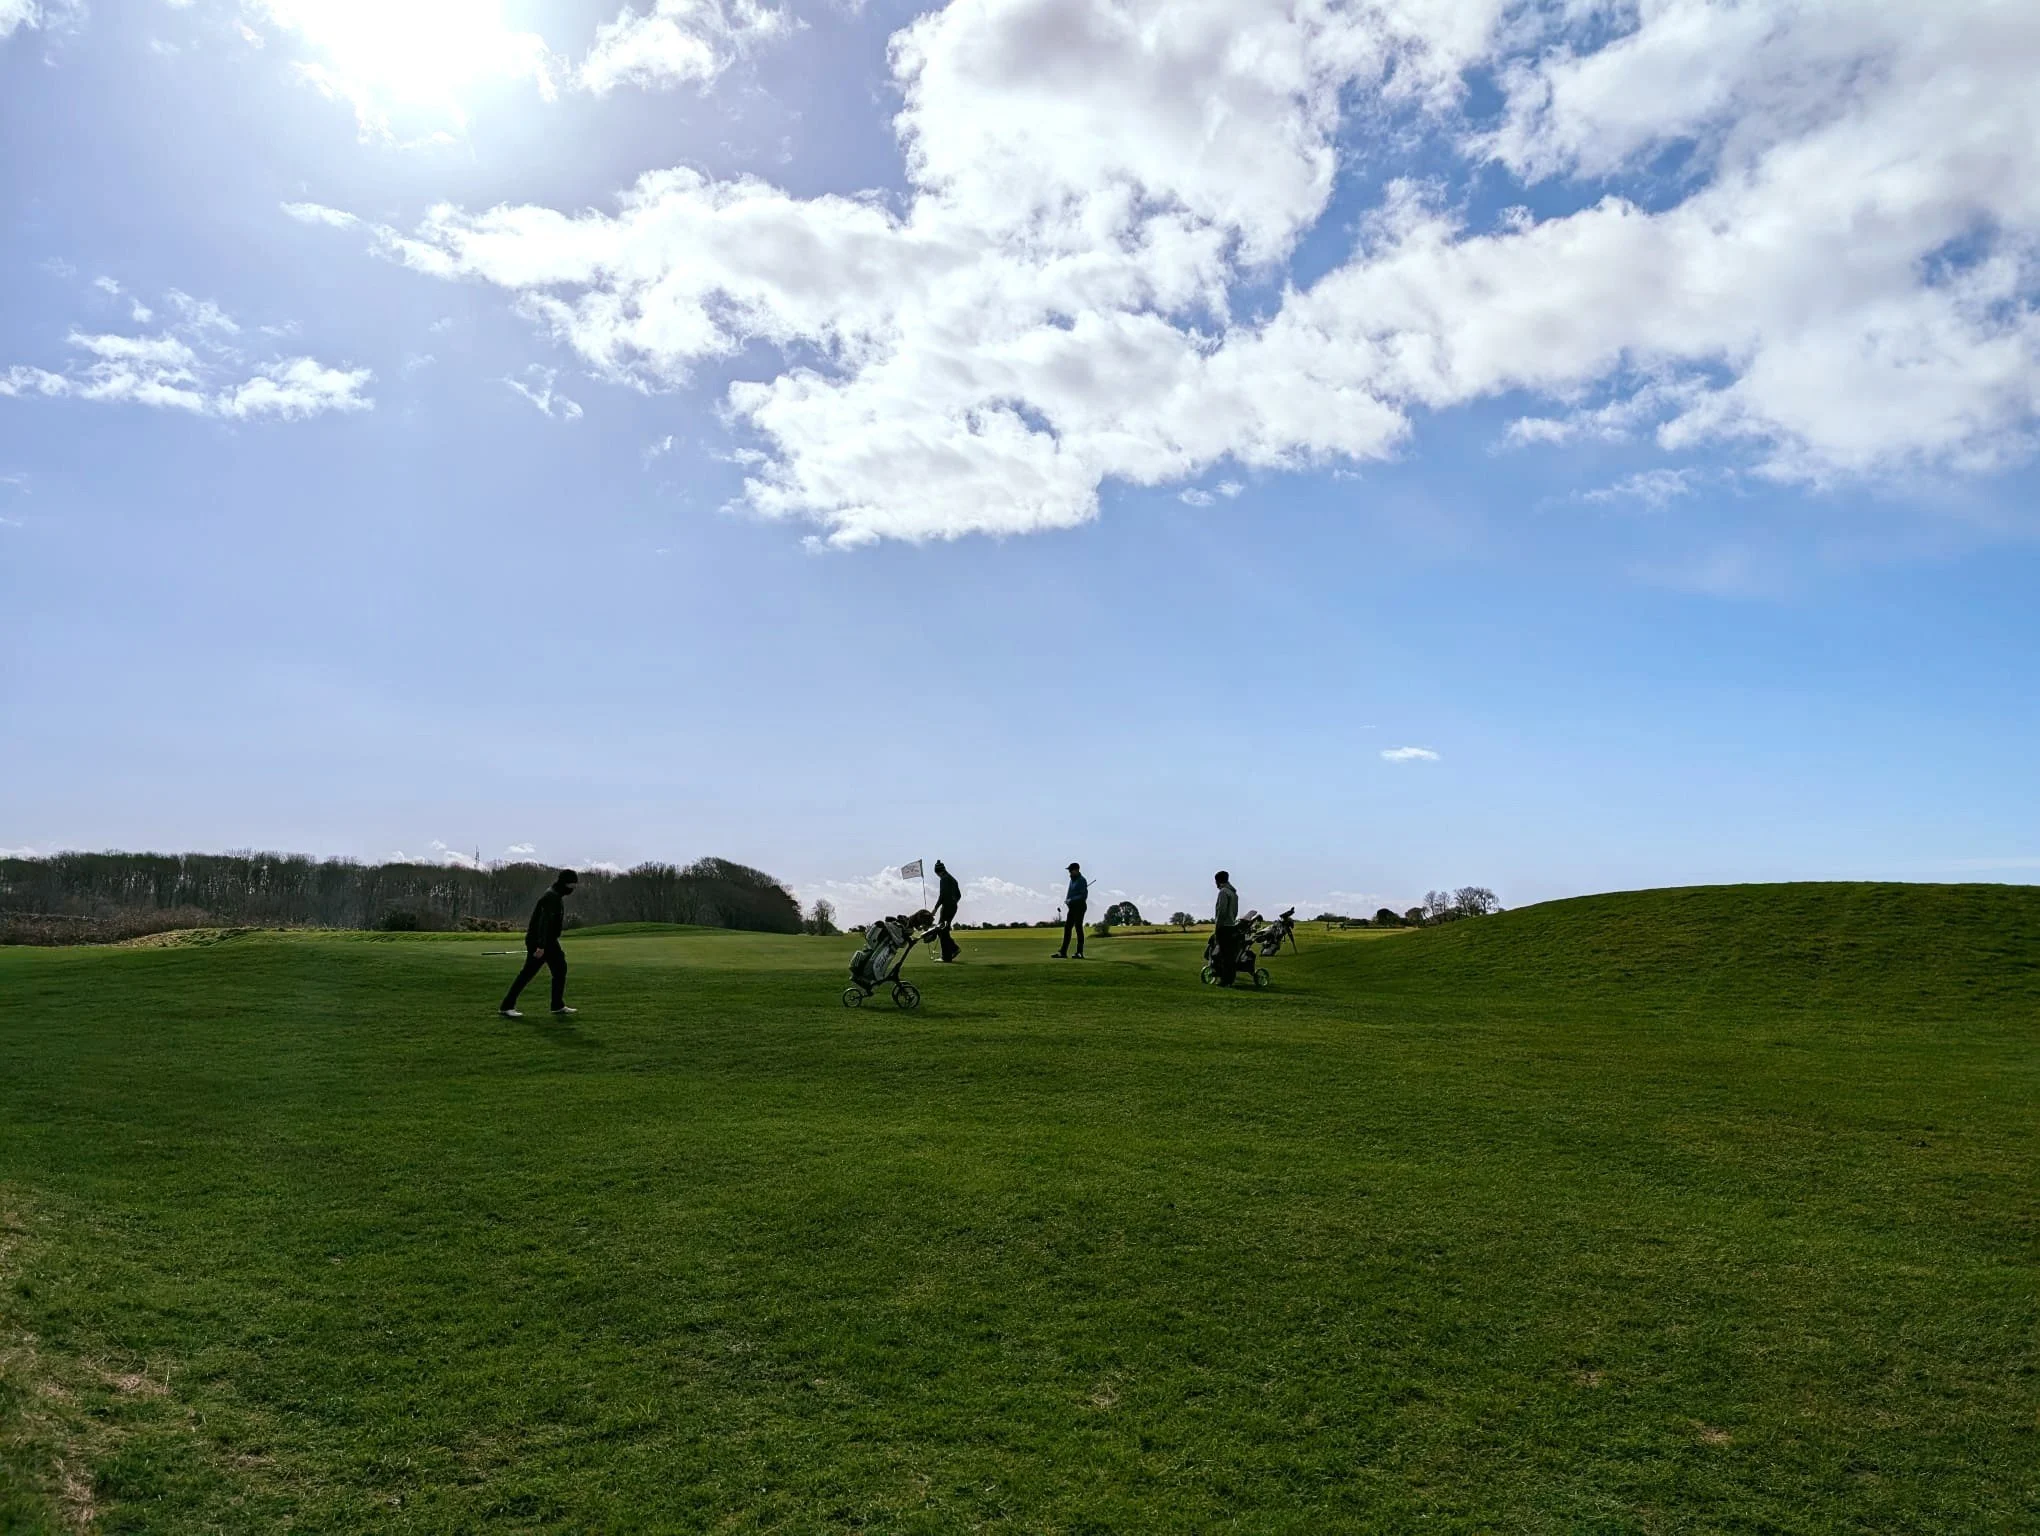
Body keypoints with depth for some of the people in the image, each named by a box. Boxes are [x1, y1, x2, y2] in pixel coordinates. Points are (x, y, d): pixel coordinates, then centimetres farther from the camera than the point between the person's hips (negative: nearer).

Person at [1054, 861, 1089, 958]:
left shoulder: (1082, 880, -12)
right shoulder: (1072, 880, 15)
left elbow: (1084, 896, -18)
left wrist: (1071, 900, -17)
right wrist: (1067, 900, 3)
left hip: (1079, 907, -9)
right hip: (1072, 907, 9)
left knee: (1078, 928, -5)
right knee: (1067, 928, 5)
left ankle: (1080, 953, 1)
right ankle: (1063, 952, 5)